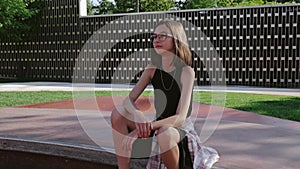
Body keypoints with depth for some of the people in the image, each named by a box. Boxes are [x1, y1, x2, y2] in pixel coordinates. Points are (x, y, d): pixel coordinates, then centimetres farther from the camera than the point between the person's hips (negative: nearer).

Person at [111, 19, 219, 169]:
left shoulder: (186, 72, -17)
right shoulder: (153, 68, -1)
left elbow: (180, 117, -25)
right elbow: (129, 100, -6)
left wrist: (151, 124, -41)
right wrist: (138, 117, -29)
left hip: (181, 128, -5)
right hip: (158, 126, 5)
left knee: (165, 134, -40)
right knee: (118, 113, -15)